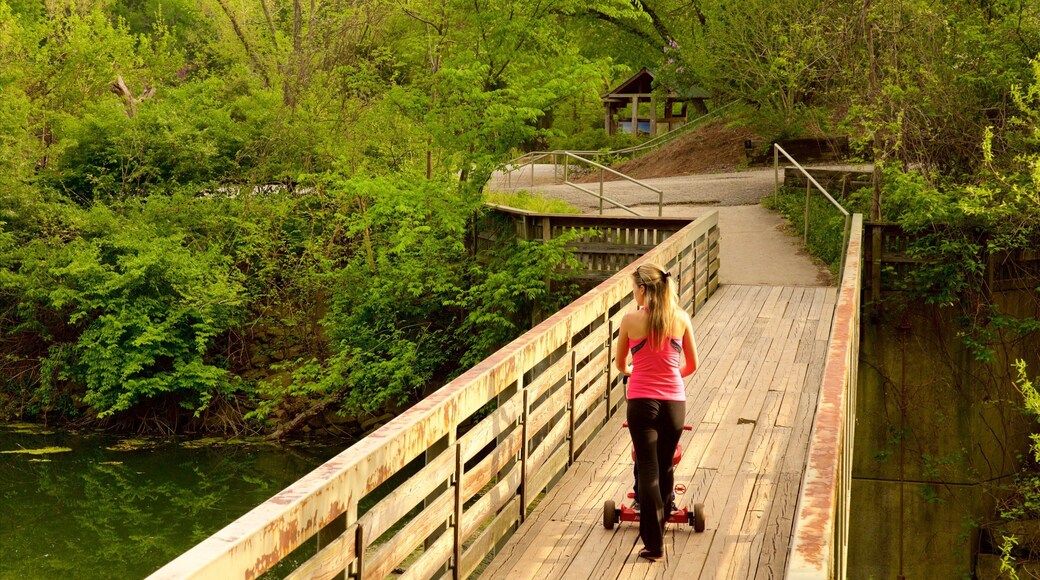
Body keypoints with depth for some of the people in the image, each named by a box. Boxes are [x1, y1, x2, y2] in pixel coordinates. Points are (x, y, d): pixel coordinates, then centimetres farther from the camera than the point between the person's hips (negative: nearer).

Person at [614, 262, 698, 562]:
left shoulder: (630, 320, -6)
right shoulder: (680, 318, 0)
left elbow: (621, 365, 7)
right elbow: (692, 365, 9)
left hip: (642, 402, -2)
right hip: (674, 401, 3)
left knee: (648, 470, 1)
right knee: (665, 468, 19)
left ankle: (654, 544, -1)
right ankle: (661, 523, 37)